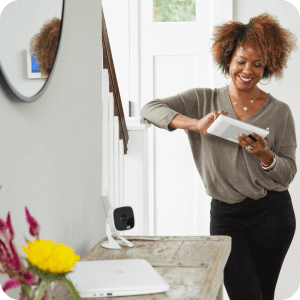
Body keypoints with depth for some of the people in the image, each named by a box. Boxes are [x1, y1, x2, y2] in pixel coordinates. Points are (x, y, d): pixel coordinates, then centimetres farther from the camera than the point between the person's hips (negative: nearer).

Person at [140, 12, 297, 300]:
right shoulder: (204, 100, 3)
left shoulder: (279, 112, 3)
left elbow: (288, 173, 4)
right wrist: (195, 124, -21)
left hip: (272, 214, 1)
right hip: (225, 214, 0)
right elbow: (149, 109, -8)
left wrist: (264, 155, -18)